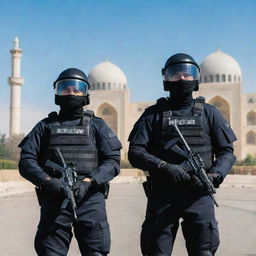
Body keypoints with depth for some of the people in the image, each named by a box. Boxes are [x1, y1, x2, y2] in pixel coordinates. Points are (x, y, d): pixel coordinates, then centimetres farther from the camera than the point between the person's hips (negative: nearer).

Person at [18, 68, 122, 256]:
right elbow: (26, 161, 6)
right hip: (54, 200, 1)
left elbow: (113, 161, 3)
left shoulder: (97, 125, 13)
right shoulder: (46, 126, 16)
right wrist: (47, 181, -12)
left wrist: (88, 182, -13)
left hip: (90, 199, -1)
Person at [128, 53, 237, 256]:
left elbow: (227, 152, 10)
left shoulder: (209, 113, 12)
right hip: (162, 194, 0)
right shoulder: (153, 114, 8)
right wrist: (164, 167, -16)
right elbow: (135, 152, 0)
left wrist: (214, 176, -9)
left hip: (199, 194, 0)